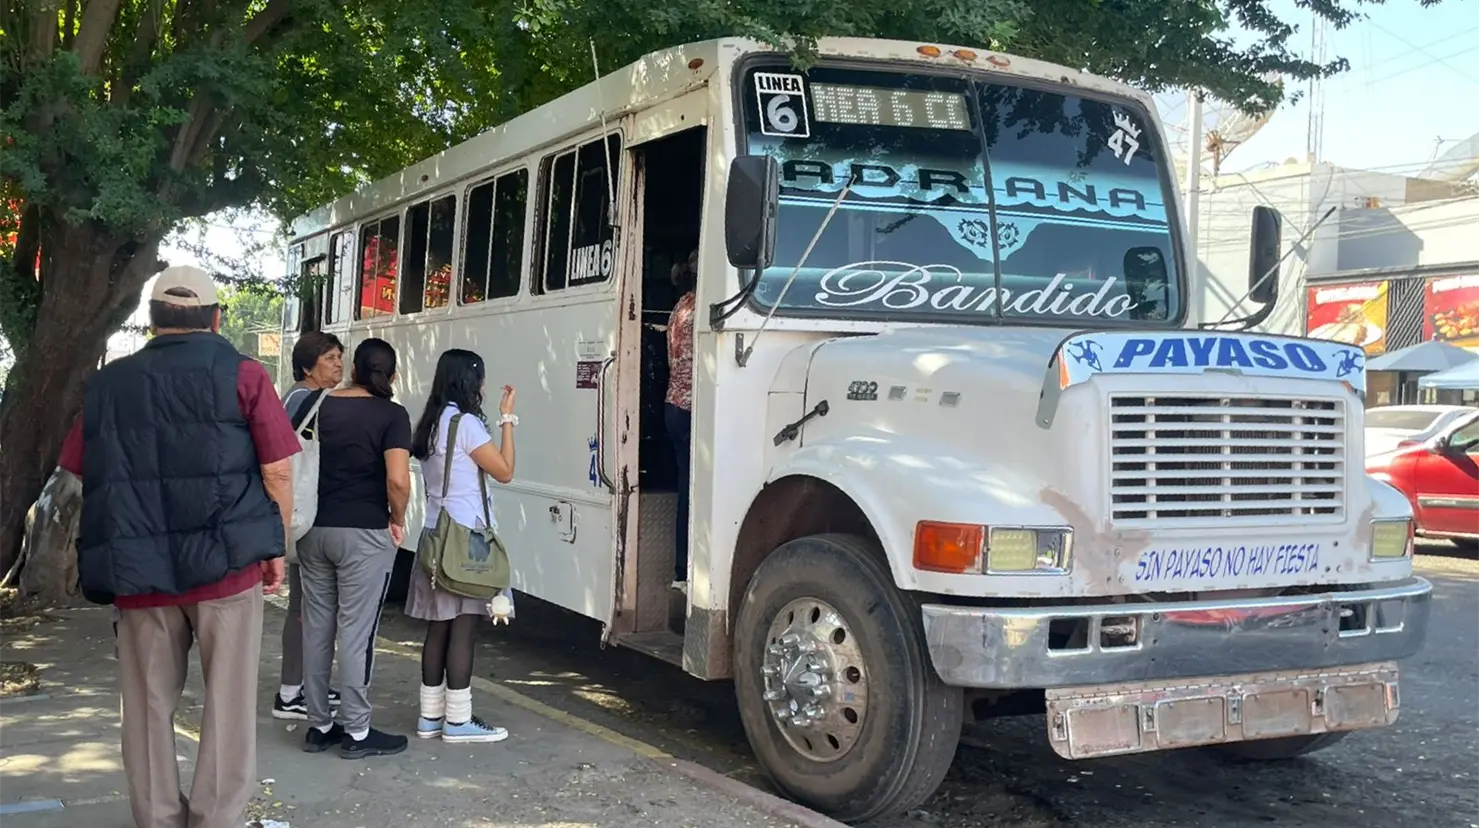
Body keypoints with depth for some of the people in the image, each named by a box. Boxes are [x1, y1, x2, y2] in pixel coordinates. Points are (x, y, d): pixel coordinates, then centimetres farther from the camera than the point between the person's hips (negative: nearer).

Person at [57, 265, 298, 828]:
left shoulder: (108, 384, 9)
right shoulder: (241, 375, -1)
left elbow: (87, 477, 12)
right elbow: (277, 471, -4)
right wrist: (276, 548, 6)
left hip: (137, 572, 3)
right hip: (226, 564, -3)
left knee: (148, 706, 13)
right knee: (227, 701, 5)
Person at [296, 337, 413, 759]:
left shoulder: (319, 407, 8)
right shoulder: (391, 415, -9)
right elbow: (398, 480, -21)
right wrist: (397, 519, -4)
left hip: (314, 529, 6)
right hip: (364, 533, -5)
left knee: (316, 628, 11)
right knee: (356, 632, 0)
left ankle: (318, 726, 20)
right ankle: (357, 732, 7)